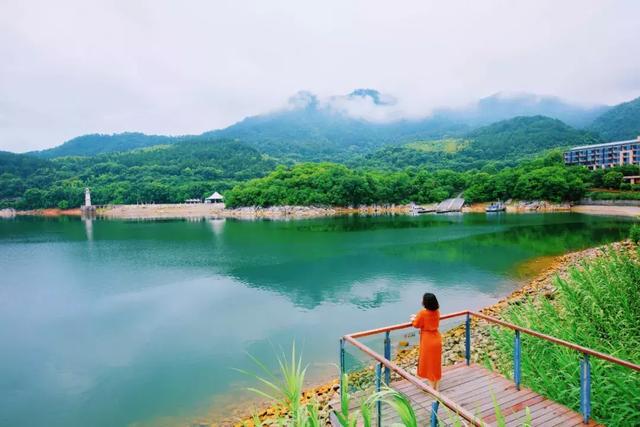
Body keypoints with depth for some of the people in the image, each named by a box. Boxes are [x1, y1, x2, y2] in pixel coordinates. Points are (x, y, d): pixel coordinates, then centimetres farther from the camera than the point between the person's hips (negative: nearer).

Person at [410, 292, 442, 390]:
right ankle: (437, 385, 30)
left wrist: (413, 319, 11)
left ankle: (433, 386, 18)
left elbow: (416, 325, -9)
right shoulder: (437, 312, -3)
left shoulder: (422, 313, -22)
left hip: (427, 340, -6)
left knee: (429, 363, 9)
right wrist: (417, 317, 16)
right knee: (436, 362, 18)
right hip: (436, 338, 6)